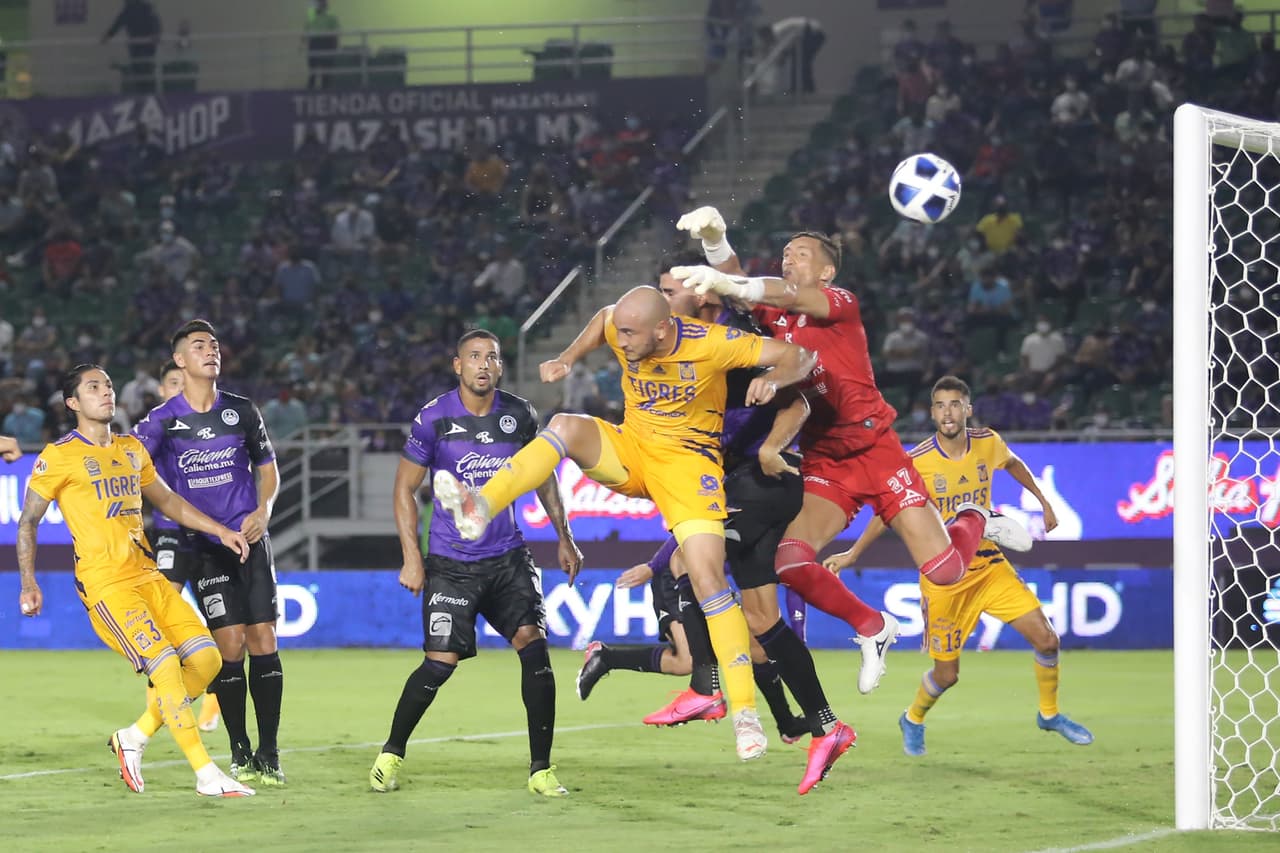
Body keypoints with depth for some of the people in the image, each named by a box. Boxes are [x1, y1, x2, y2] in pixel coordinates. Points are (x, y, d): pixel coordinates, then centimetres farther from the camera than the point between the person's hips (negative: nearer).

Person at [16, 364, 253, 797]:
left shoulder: (132, 449, 17)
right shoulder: (59, 456, -2)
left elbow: (167, 501, 28)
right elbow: (28, 521, 2)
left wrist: (220, 531, 19)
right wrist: (28, 583, -5)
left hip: (147, 574, 7)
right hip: (103, 582, -7)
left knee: (206, 658, -2)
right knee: (165, 665, -18)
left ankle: (134, 737, 13)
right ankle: (206, 774, -14)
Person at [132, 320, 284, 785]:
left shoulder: (242, 411, 7)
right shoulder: (162, 420, -1)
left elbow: (267, 467, 17)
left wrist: (263, 510, 0)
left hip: (250, 537, 2)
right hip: (203, 547, -2)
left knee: (263, 642, -3)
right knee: (230, 645, -9)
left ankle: (269, 754, 4)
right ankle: (240, 754, 1)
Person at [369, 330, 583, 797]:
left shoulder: (519, 415, 1)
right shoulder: (433, 419, -8)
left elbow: (542, 475, 18)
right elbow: (404, 488, 1)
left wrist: (564, 538, 16)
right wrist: (412, 558, -6)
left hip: (508, 557, 3)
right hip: (451, 562, -3)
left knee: (533, 645, -14)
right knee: (439, 664, -9)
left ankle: (541, 768, -5)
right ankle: (391, 754, 15)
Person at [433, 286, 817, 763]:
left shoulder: (709, 344, -22)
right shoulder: (621, 326, -10)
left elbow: (799, 357, -15)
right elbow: (602, 317, 18)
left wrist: (774, 379, -36)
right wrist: (568, 358, 3)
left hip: (688, 460, -4)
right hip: (630, 449, 4)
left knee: (709, 580, -16)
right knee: (565, 427, -27)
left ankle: (744, 711, -10)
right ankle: (479, 509, -43)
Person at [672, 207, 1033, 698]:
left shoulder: (842, 304, -7)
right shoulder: (774, 316, 8)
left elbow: (787, 296, -28)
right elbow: (736, 286, -9)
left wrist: (728, 285, -44)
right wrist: (714, 240, -29)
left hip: (874, 450, -4)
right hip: (823, 464, 4)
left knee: (943, 569, -9)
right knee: (790, 561, -22)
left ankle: (975, 521, 30)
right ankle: (873, 628, 4)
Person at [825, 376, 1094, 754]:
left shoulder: (988, 443, -6)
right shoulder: (916, 463, -17)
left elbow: (1012, 463, 19)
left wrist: (1043, 501, 20)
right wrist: (853, 554, 0)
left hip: (988, 564, 4)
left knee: (1046, 640, -6)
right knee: (946, 674, 0)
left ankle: (1049, 713, 19)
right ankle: (913, 720, 33)